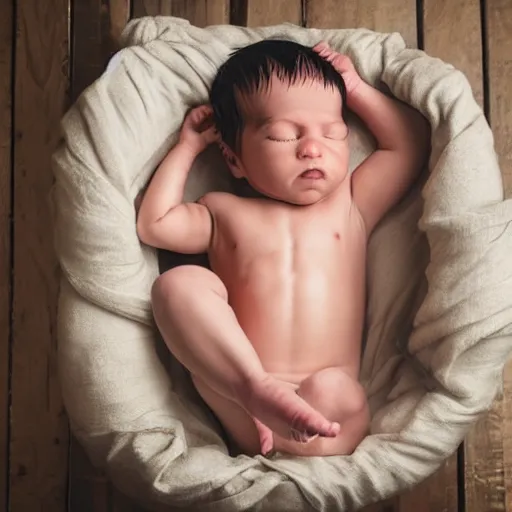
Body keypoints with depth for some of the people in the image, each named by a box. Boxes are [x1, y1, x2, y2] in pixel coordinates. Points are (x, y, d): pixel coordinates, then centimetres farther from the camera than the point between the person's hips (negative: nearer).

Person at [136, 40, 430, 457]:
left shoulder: (350, 202, 19)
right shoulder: (224, 213, 18)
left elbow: (412, 142, 21)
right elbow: (154, 224, 7)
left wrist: (355, 89, 22)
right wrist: (188, 146, 16)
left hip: (325, 400, 0)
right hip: (237, 399, 1)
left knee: (333, 392, -35)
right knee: (179, 283, -21)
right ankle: (257, 391, -33)